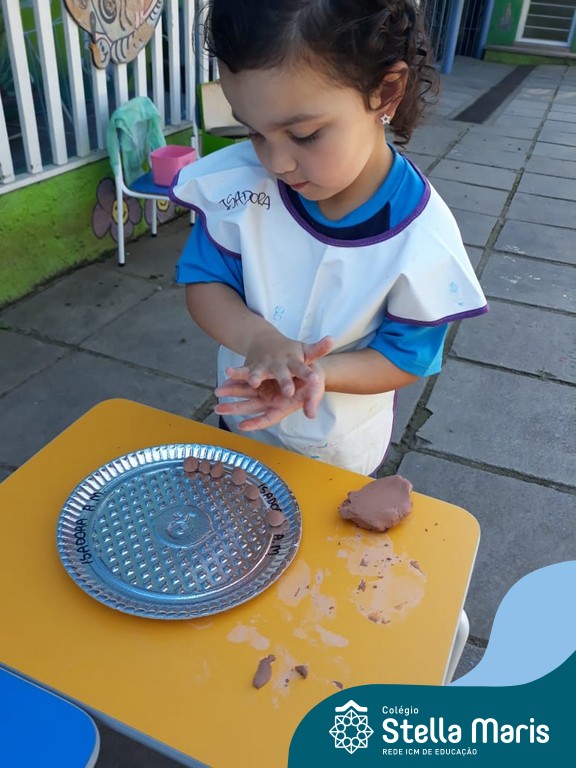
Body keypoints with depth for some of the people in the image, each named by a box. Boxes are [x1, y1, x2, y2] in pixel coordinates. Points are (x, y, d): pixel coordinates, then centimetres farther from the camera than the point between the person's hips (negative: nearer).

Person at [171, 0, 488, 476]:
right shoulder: (244, 182, -23)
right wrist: (257, 338, -34)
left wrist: (319, 373, -36)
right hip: (241, 422, 3)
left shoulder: (423, 241, -28)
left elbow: (406, 358, -17)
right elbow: (204, 282, -13)